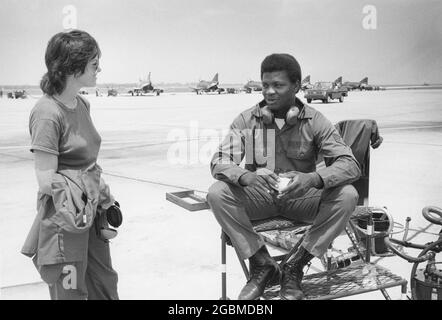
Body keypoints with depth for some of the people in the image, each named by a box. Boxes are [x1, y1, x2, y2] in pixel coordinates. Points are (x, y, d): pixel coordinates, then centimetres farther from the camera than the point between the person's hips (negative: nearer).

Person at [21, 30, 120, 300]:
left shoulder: (82, 104, 6)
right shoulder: (47, 113, -19)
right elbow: (46, 179, -18)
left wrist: (104, 197, 10)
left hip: (92, 209, 8)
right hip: (65, 217, -8)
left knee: (106, 286, 18)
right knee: (71, 292, 6)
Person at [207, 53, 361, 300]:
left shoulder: (315, 121, -7)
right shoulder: (246, 120, -5)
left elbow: (350, 164, -15)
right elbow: (219, 162, -13)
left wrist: (314, 179, -37)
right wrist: (246, 176, -37)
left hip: (302, 198, 0)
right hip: (258, 198, 0)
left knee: (347, 195, -26)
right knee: (217, 193, -27)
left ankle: (295, 268, -13)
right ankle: (264, 265, -11)